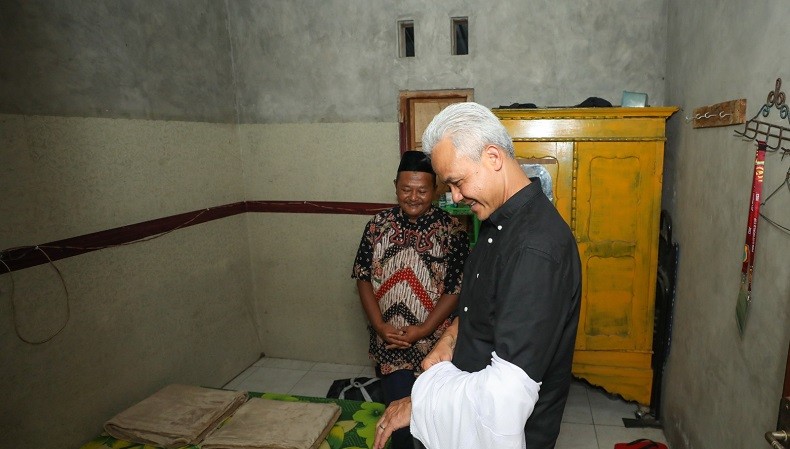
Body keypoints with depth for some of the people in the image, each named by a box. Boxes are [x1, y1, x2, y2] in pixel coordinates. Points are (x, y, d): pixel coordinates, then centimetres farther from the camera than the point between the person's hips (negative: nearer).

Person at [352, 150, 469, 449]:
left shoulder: (451, 229, -10)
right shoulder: (378, 225, -2)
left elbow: (457, 289, -10)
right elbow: (363, 278, 0)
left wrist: (424, 329, -16)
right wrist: (379, 326, -10)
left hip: (433, 343, -1)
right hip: (388, 343, 2)